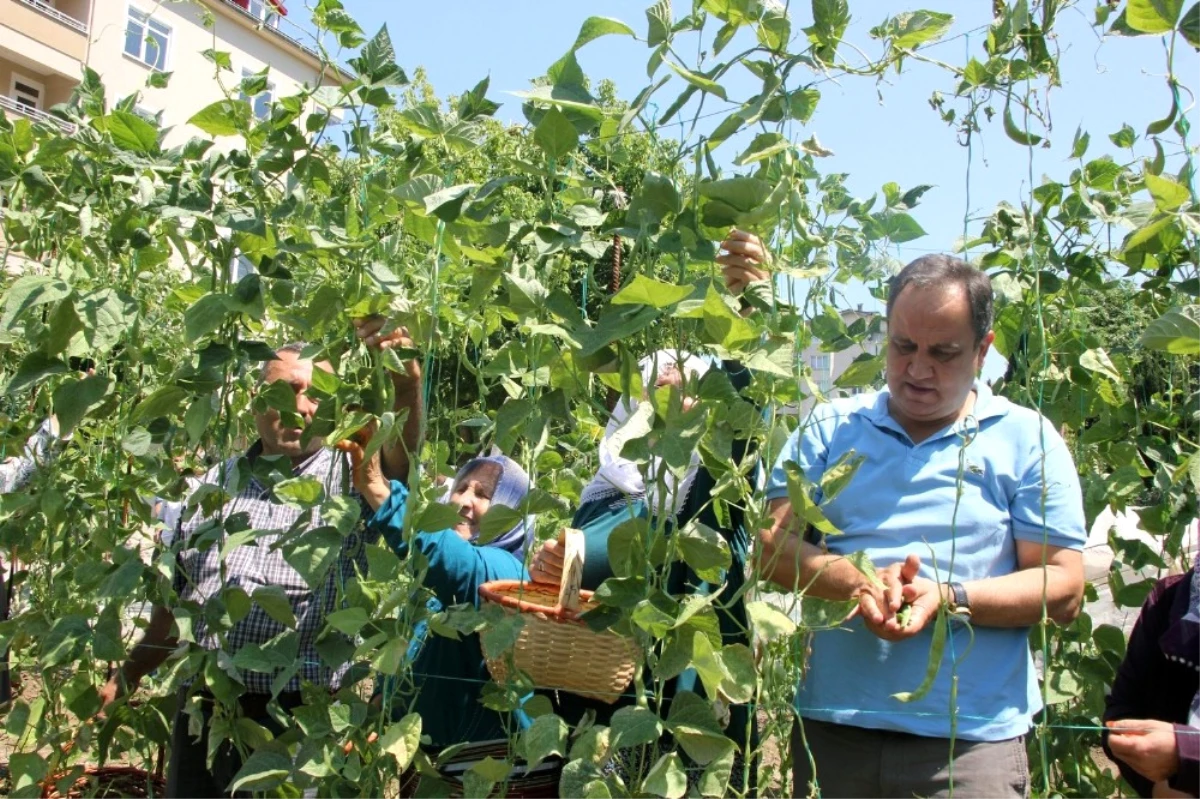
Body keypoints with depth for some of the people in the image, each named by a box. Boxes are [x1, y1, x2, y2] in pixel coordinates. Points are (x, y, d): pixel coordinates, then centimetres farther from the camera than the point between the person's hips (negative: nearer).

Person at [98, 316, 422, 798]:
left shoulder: (349, 474, -2)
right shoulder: (217, 483, 13)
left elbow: (401, 450, -25)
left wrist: (406, 380, -43)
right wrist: (125, 678, 24)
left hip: (302, 718, -4)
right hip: (201, 712, 5)